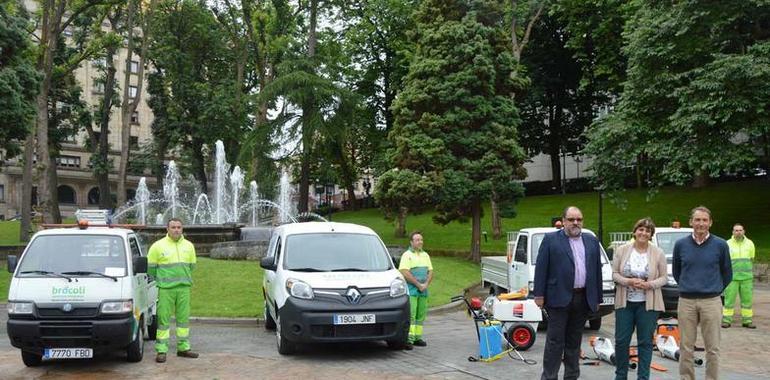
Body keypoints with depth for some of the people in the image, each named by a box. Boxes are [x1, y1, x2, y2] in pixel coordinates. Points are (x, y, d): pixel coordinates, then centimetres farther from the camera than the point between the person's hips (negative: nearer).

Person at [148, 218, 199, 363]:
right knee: (163, 319, -4)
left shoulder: (189, 246, 10)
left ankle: (183, 348, 17)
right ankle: (161, 351, 1)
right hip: (165, 289, -4)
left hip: (184, 287, 4)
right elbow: (150, 267, 4)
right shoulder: (158, 246, -1)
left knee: (183, 318, 8)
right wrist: (160, 280, 10)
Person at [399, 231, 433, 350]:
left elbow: (430, 272, 14)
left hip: (423, 291, 6)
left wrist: (426, 284, -3)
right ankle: (409, 339, -15)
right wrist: (418, 284, -14)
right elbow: (405, 273, -14)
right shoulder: (407, 255, -4)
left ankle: (417, 337, 13)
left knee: (421, 315, 7)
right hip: (411, 290, -6)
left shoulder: (425, 255, 16)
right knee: (411, 314, -12)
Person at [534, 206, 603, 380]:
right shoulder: (551, 239, -1)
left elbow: (597, 270, 13)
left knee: (574, 341, 12)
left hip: (583, 299, 4)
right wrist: (539, 294, -9)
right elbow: (541, 268, -4)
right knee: (555, 340, -2)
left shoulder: (592, 241, 13)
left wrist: (598, 298, 10)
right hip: (559, 297, -4)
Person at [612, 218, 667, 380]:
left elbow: (664, 277, 1)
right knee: (621, 340, 6)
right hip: (625, 303, 1)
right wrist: (628, 281, -16)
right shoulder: (622, 250, 1)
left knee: (645, 342, 5)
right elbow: (615, 274, 2)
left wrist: (649, 284, -17)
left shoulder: (658, 253, -1)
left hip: (648, 304, -1)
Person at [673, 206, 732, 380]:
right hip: (686, 302, 1)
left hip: (711, 302, -1)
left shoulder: (720, 245, -2)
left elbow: (727, 274, 10)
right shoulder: (680, 244, 2)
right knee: (686, 347, 7)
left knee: (712, 348, 4)